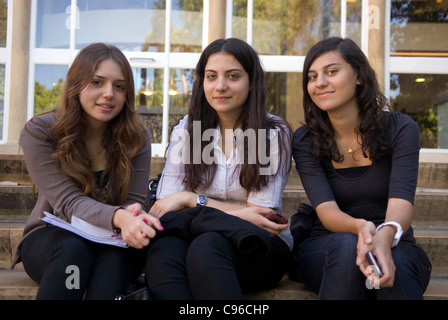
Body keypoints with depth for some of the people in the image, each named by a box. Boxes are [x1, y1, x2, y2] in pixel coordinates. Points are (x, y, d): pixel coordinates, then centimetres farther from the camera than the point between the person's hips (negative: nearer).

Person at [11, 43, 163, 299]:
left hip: (113, 243, 1)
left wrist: (134, 219, -35)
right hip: (51, 239, -1)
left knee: (119, 251, -34)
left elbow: (133, 201, -7)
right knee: (73, 247, -36)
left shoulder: (136, 137, -4)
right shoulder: (39, 133, -11)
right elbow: (68, 202, -20)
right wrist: (118, 217, -42)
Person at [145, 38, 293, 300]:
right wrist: (237, 215, -17)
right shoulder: (186, 130, 6)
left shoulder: (275, 133, -1)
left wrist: (190, 199, -10)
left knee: (207, 247, -35)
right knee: (164, 250, -34)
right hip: (197, 235, 2)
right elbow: (166, 205, -4)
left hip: (260, 248, -1)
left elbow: (262, 215, -6)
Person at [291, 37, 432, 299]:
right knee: (347, 245, -33)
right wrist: (361, 228, -39)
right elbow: (326, 209, -15)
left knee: (394, 264, -36)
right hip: (326, 252, 2)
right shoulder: (305, 141, -2)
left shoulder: (400, 129, -5)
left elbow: (401, 202, -19)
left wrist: (385, 234, -43)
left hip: (394, 248, -1)